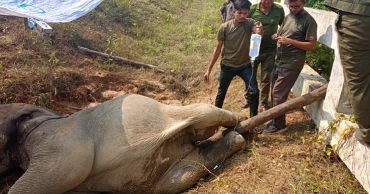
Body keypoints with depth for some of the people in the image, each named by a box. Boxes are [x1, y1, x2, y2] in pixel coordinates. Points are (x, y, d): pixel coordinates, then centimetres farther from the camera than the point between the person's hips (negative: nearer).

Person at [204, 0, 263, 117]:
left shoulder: (250, 23, -13)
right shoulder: (225, 27, -15)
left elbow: (258, 34, -35)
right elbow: (218, 49, -8)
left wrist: (260, 31, -61)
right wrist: (209, 69, -7)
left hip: (245, 65, 1)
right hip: (227, 66, 0)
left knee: (254, 92, -6)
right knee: (221, 92, 14)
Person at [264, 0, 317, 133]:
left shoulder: (309, 21, -9)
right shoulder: (288, 17, 13)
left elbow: (312, 46, -13)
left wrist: (291, 41, -21)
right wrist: (277, 37, -3)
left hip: (292, 63, -7)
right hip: (279, 61, 8)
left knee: (278, 93, -7)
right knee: (275, 93, 11)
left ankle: (279, 125, 6)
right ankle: (275, 120, 24)